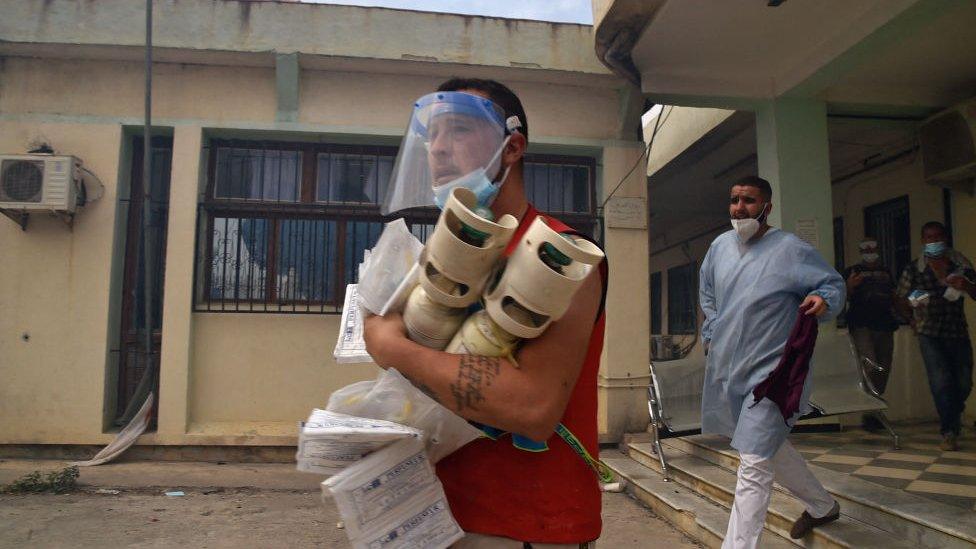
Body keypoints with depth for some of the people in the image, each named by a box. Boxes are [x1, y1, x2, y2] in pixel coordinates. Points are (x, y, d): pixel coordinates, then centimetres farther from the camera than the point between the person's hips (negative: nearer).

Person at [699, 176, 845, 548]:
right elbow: (707, 294, 20)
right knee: (770, 447, 23)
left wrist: (823, 300, -25)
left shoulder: (790, 249, -13)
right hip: (726, 368, 7)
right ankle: (823, 506, 47)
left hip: (768, 372, -7)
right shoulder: (720, 246, 5)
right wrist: (711, 336, 13)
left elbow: (834, 283, -3)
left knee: (754, 464, -10)